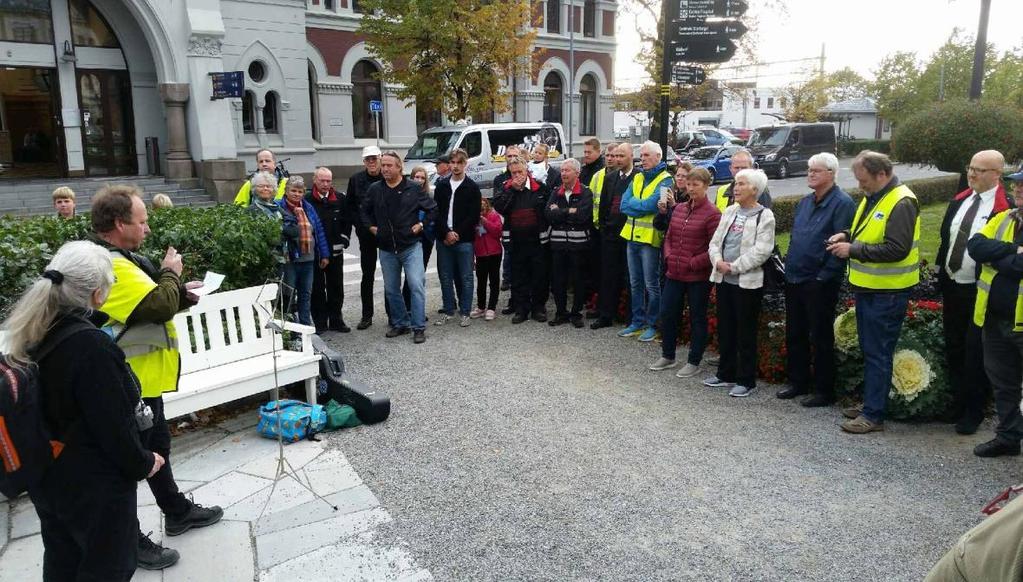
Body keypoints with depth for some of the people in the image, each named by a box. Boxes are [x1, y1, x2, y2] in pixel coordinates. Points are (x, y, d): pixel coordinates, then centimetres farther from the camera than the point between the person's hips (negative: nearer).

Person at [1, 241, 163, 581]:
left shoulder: (33, 336, -4)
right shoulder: (92, 347, -29)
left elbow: (53, 406, 7)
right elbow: (113, 425, -24)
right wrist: (143, 463, -8)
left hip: (47, 477, 8)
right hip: (93, 484, -8)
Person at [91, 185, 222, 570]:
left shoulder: (117, 259, 9)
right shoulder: (111, 266, -25)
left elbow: (144, 305, 19)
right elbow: (161, 305, -31)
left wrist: (179, 292, 5)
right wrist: (170, 273, -12)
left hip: (141, 379, 11)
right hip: (130, 385, -11)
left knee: (156, 447, 23)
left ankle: (178, 512, 41)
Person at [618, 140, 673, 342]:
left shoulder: (665, 180, -8)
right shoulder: (637, 178, 13)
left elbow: (651, 204, -22)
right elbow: (624, 204, 1)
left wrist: (634, 205, -6)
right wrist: (643, 205, -12)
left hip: (650, 238, -7)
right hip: (633, 236, 7)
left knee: (651, 284, 2)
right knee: (635, 283, 14)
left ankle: (653, 325, 12)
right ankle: (637, 322, 24)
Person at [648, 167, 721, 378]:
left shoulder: (712, 213, -12)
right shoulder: (678, 208, 7)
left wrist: (694, 263, -15)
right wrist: (669, 256, 0)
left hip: (698, 276, -6)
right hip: (674, 273, 6)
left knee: (697, 318, 8)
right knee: (667, 313, 12)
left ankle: (694, 362, 21)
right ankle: (668, 356, 30)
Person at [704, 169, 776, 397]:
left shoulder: (764, 215, -8)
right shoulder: (729, 211, 12)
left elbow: (761, 251, -17)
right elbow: (715, 241, 10)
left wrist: (734, 267, -17)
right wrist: (718, 261, -9)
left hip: (748, 281, -7)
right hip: (723, 279, 7)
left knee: (746, 333, 2)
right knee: (725, 329, 14)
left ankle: (746, 380, 13)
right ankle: (726, 374, 28)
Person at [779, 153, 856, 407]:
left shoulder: (842, 203, -12)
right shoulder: (805, 202, 13)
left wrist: (824, 276, -18)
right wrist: (789, 266, 13)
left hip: (820, 283, -8)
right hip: (794, 279, 8)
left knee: (821, 338, 2)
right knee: (794, 334, 15)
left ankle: (824, 391, 14)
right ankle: (798, 382, 29)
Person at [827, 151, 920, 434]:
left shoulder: (901, 203, -18)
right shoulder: (872, 198, 11)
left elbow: (897, 249, -25)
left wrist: (853, 249, -22)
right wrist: (847, 235, 4)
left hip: (886, 293, -9)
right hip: (867, 287, 9)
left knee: (877, 353, -2)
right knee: (869, 350, 17)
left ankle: (873, 415, 6)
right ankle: (870, 402, 30)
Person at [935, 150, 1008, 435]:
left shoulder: (1006, 208, -16)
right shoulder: (958, 201, 6)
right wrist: (941, 273, 11)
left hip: (979, 292, -7)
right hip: (952, 286, 7)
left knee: (976, 352, 4)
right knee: (953, 347, 17)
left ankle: (973, 411, 18)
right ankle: (958, 401, 33)